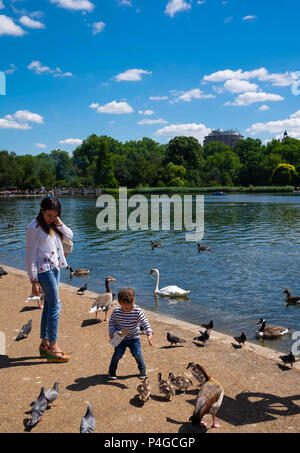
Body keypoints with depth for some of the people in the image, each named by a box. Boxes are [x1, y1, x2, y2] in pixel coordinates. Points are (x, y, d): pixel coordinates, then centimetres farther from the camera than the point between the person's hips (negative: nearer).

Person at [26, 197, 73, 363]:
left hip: (54, 268, 8)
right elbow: (30, 256, -14)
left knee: (49, 306, 12)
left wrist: (58, 222, -4)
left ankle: (45, 344, 22)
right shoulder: (34, 228, -14)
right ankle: (53, 348, 0)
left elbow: (69, 235, 7)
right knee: (55, 306, -8)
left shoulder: (52, 224, 10)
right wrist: (34, 281, -15)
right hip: (44, 270, -8)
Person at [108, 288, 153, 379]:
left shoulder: (137, 311, -16)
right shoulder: (116, 312, -14)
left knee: (137, 353, 1)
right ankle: (112, 371, 21)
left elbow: (144, 322, -17)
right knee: (118, 354, -1)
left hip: (134, 338, 0)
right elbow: (111, 322, 1)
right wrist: (111, 332, -11)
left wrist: (149, 334, -27)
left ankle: (142, 369, 27)